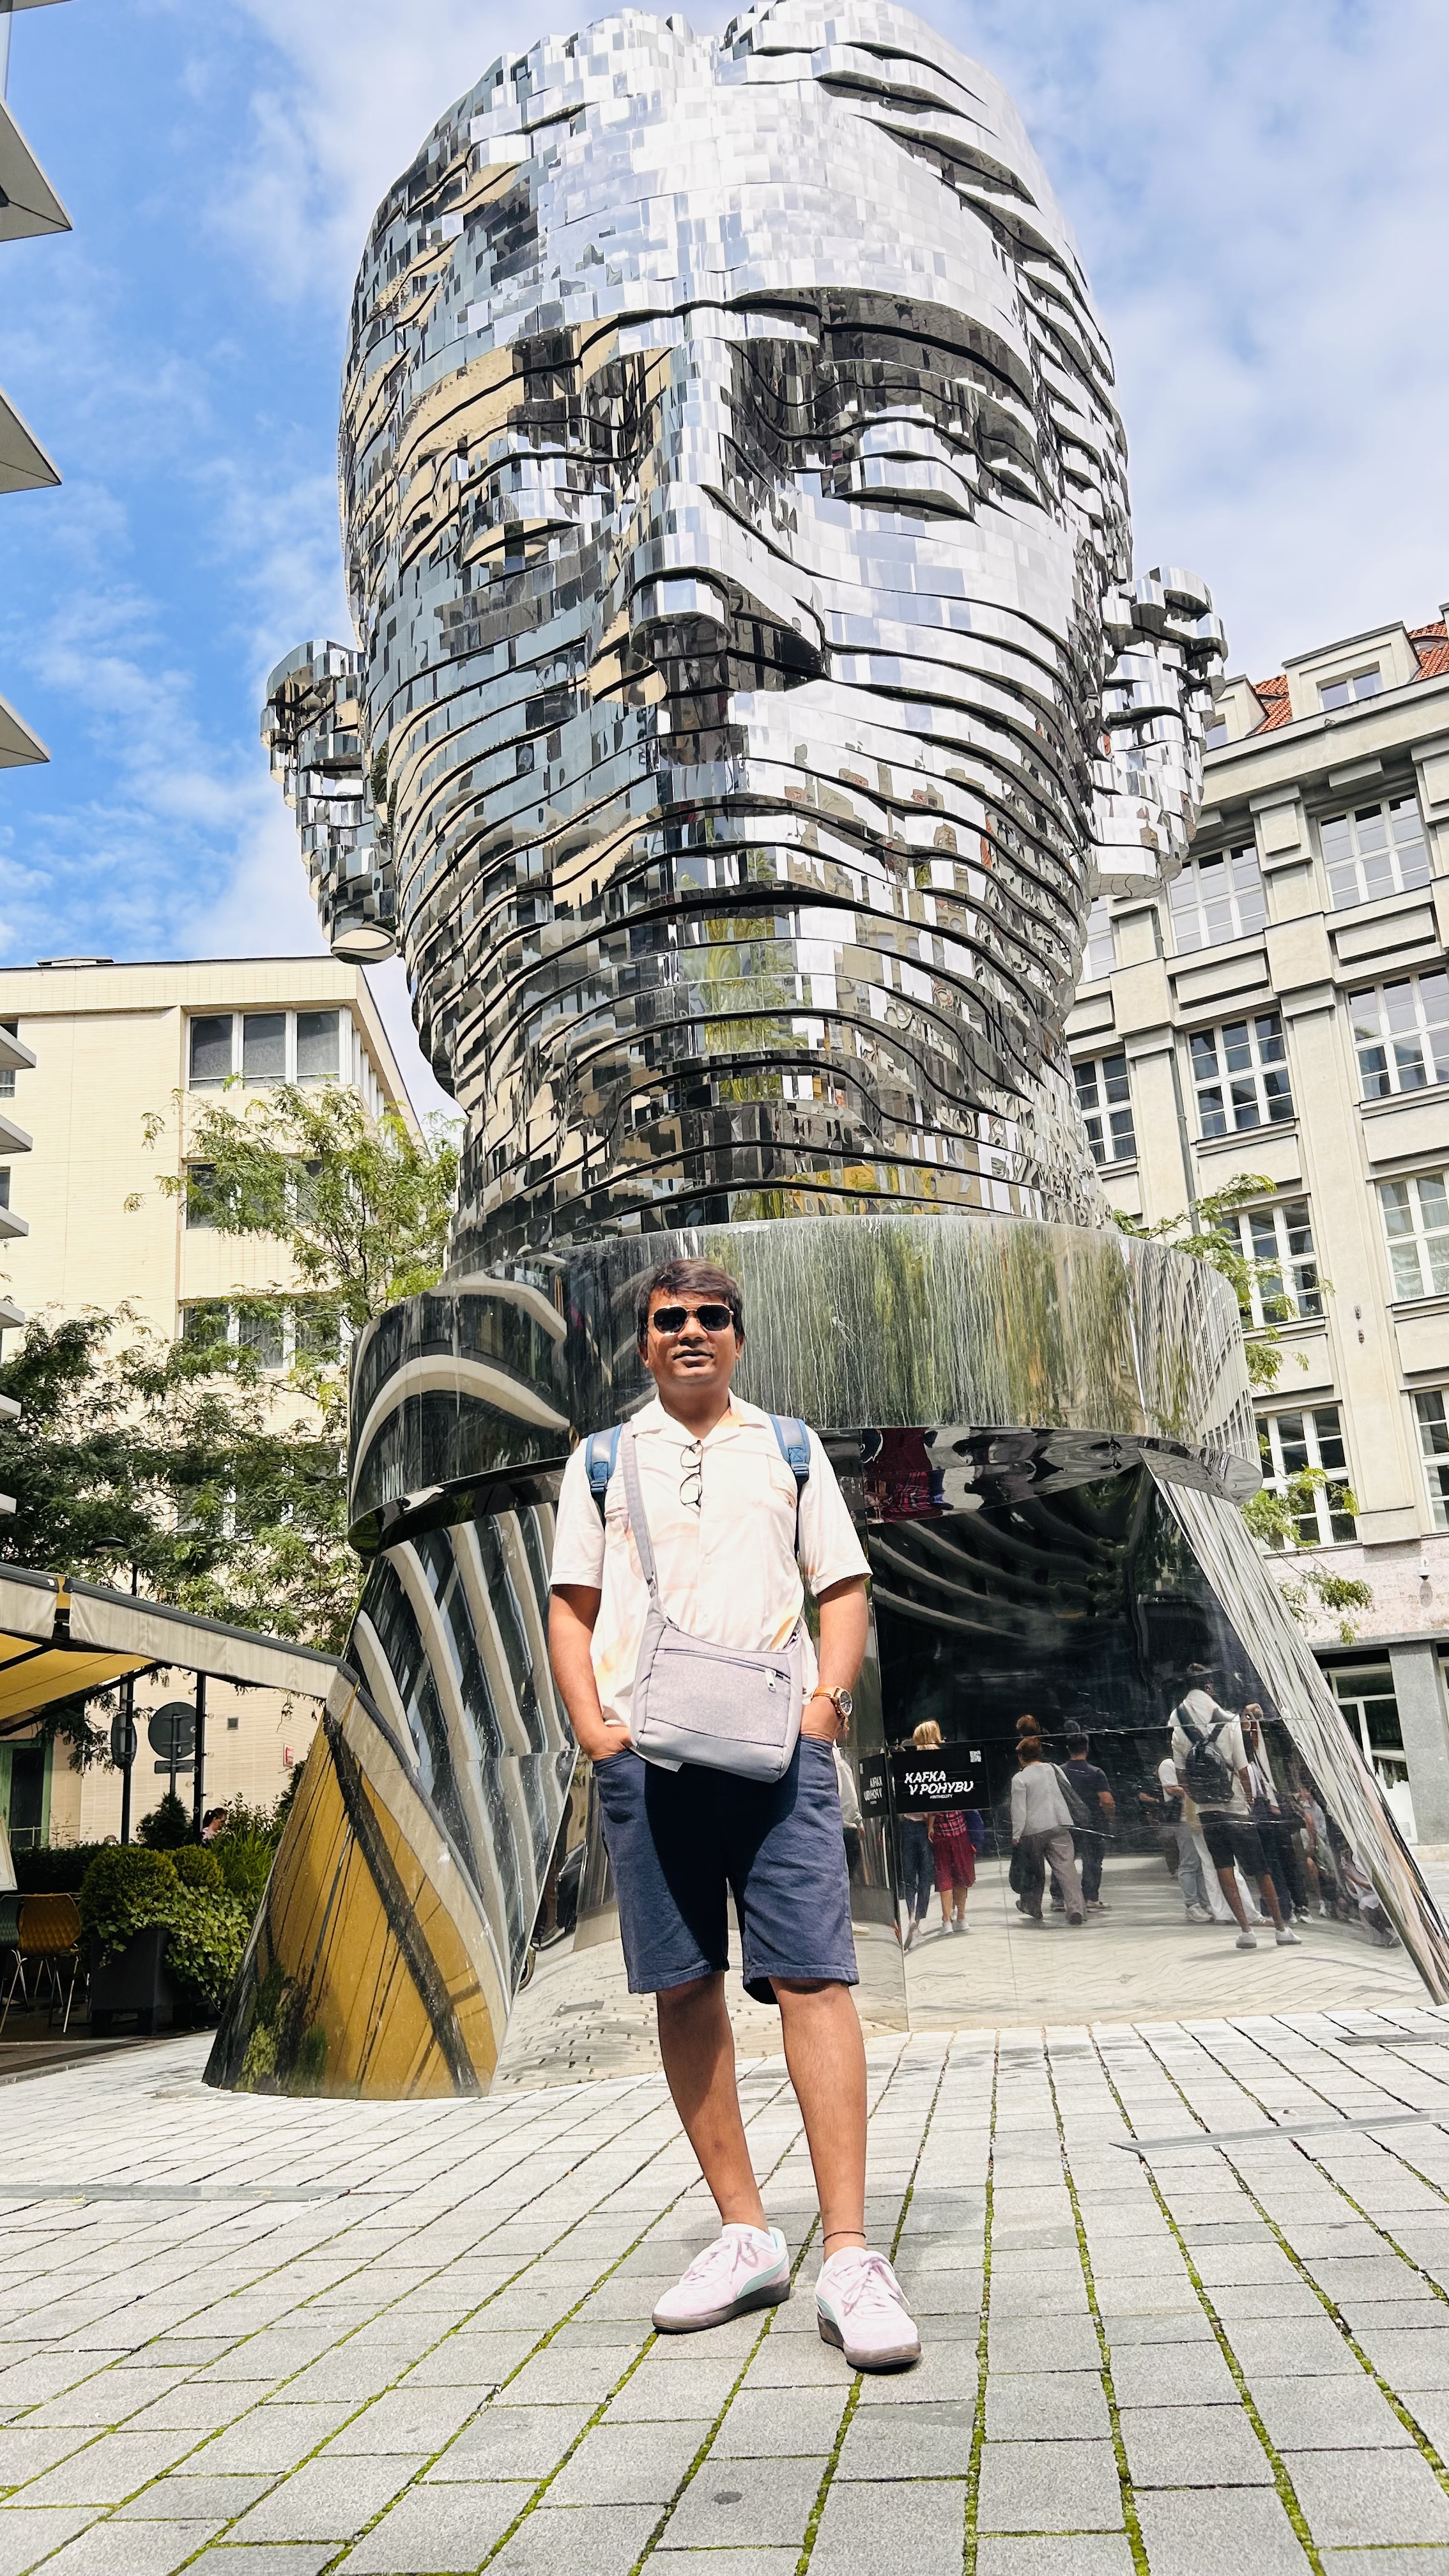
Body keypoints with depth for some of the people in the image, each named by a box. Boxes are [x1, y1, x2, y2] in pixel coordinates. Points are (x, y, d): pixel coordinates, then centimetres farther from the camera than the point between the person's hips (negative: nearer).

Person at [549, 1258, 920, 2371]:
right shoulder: (602, 1461, 17)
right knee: (684, 1988, 4)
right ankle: (748, 2234, 16)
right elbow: (571, 1608, 14)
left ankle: (848, 2254, -7)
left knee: (814, 1977, -10)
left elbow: (845, 1588, 12)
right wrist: (593, 1728, -1)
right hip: (646, 1751, 2)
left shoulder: (790, 1449, 16)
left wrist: (827, 1703, -4)